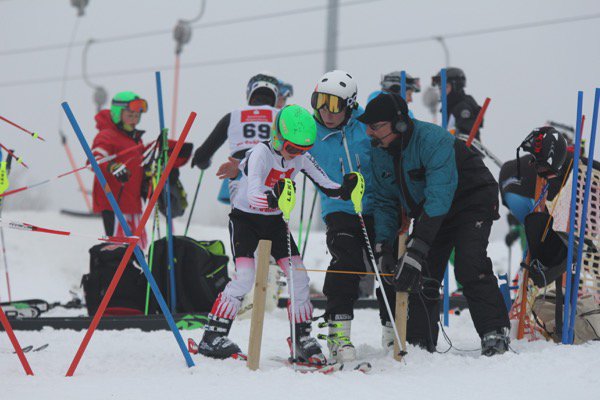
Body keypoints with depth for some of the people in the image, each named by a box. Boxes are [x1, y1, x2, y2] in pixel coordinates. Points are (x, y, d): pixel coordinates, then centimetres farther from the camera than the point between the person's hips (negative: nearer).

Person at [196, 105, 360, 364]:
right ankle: (212, 337, -13)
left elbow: (327, 186, -4)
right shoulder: (261, 153, -24)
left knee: (298, 275, -5)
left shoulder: (301, 158, -7)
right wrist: (274, 198, -56)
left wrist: (344, 190, -26)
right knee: (245, 276, -20)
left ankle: (302, 339, 6)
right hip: (245, 218, -6)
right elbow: (253, 196, -36)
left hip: (274, 220, 6)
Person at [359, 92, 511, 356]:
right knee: (422, 277, -4)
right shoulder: (380, 153, -7)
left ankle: (495, 334, -18)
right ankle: (418, 344, 4)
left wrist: (415, 250, -44)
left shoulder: (433, 141, -33)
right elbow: (384, 202, 2)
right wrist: (384, 247, -14)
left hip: (471, 203, -7)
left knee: (469, 266, -24)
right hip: (428, 213, 7)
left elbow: (438, 198, -39)